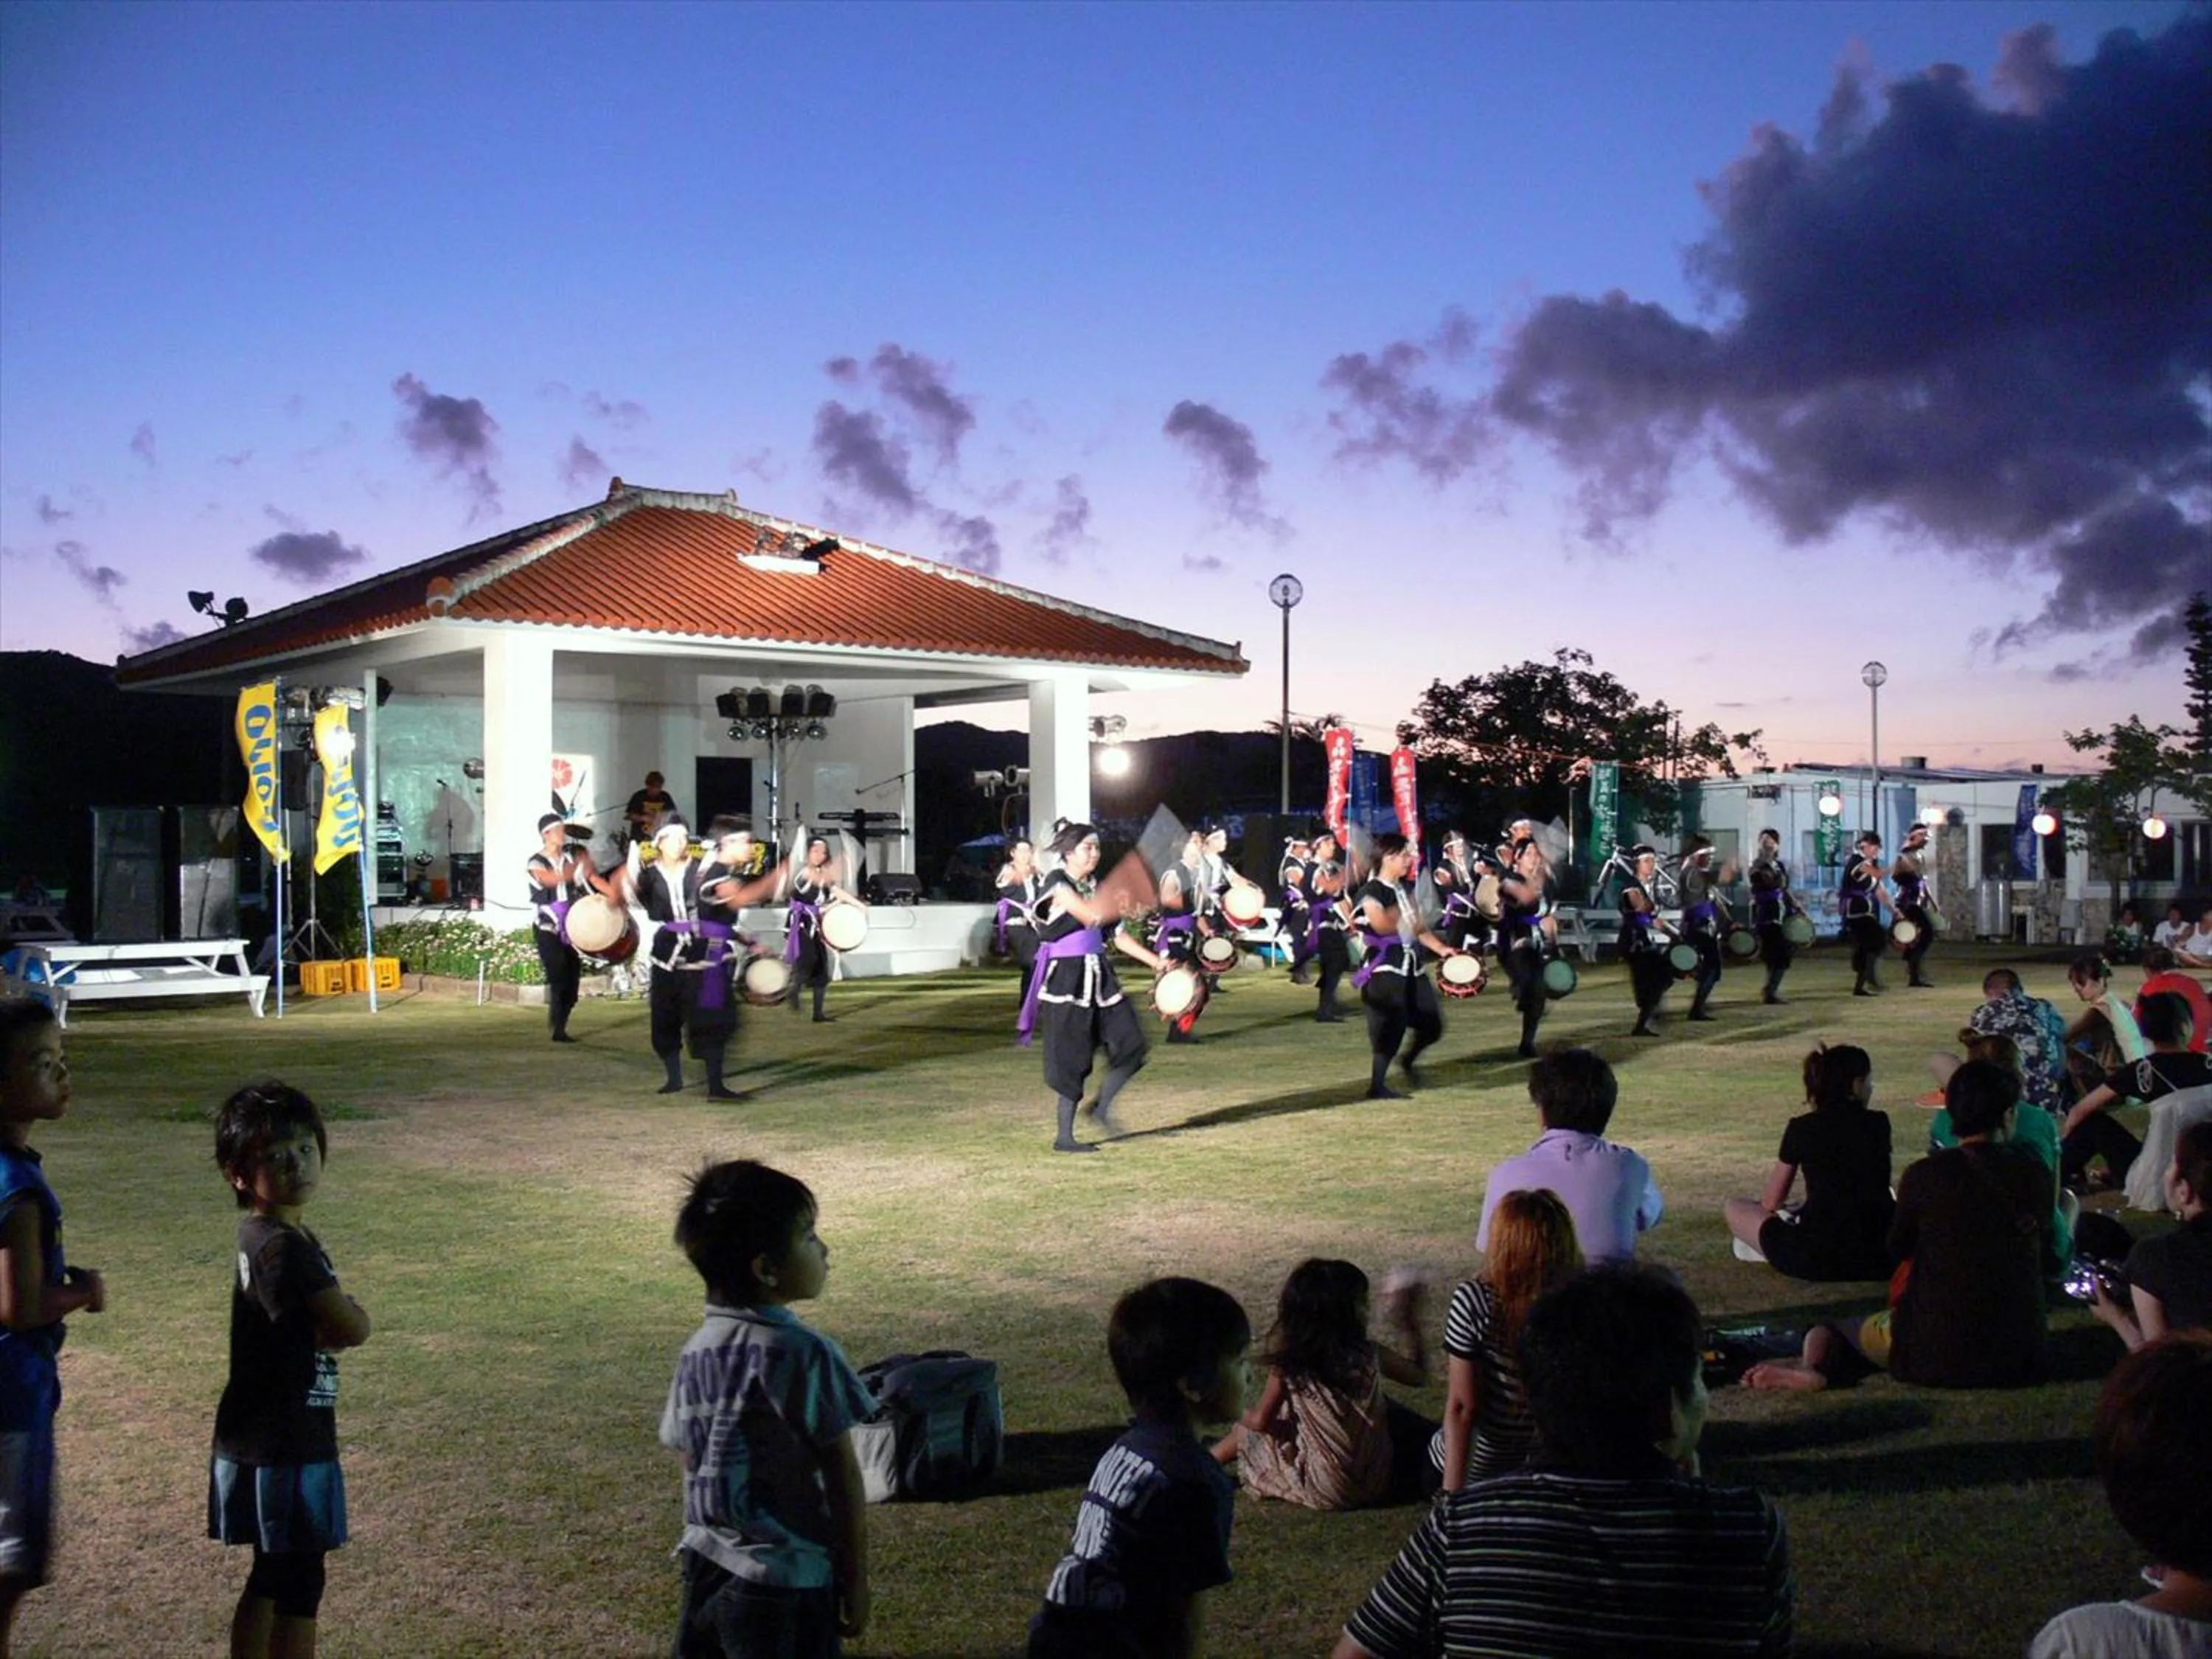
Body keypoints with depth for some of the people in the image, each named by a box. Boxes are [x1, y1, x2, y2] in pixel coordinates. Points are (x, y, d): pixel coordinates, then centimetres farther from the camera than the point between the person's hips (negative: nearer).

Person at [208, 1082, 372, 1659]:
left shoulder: (272, 1237, 10)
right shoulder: (283, 1248, -21)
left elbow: (325, 1324, 14)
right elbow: (351, 1329, -21)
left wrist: (337, 1314, -6)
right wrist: (352, 1313, 0)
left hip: (259, 1443, 9)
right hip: (284, 1446, -9)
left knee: (271, 1579, 18)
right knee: (299, 1586, 0)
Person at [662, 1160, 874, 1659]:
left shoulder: (696, 1350, 2)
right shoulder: (802, 1353, -17)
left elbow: (691, 1466, 10)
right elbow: (843, 1478, -13)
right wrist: (855, 1580, -2)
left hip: (706, 1568, 7)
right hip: (786, 1584, -7)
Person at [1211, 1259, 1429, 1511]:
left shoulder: (1288, 1361, -16)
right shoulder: (1371, 1355, -12)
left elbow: (1261, 1421, -4)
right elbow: (1419, 1375, 7)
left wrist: (1242, 1417, 18)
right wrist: (1411, 1326, 17)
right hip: (1375, 1483, 2)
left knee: (1248, 1430, 19)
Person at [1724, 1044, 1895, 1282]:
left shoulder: (1801, 1128, 1)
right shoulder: (1879, 1123, 7)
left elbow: (1770, 1203, 9)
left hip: (1817, 1261, -3)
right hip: (1880, 1260, 3)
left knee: (1735, 1208, 18)